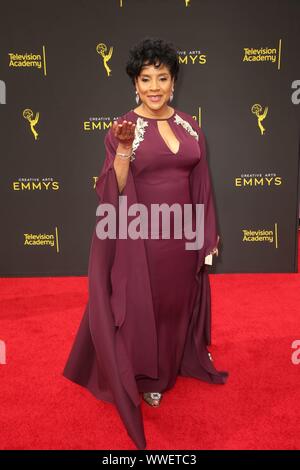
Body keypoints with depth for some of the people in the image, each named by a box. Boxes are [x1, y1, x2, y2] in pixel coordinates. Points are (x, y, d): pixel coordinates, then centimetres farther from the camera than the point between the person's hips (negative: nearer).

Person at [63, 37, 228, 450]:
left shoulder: (190, 126, 4)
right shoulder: (122, 128, -8)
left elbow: (201, 184, 8)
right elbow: (115, 190, -14)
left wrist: (209, 233, 9)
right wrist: (124, 148, -29)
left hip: (182, 233, 4)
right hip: (142, 235, -4)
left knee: (179, 302, 20)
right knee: (144, 304, 11)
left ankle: (177, 364, 47)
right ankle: (148, 377, 35)